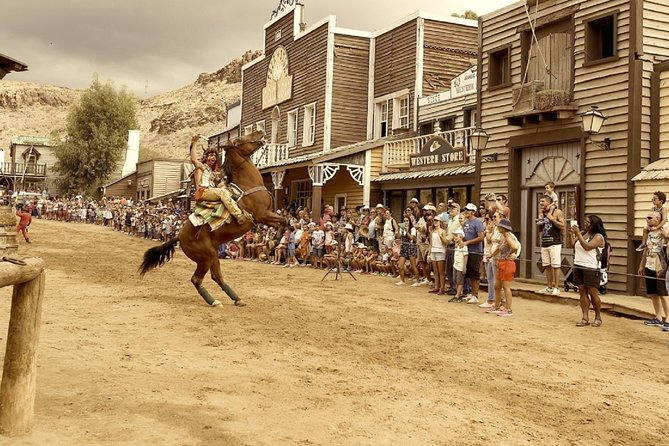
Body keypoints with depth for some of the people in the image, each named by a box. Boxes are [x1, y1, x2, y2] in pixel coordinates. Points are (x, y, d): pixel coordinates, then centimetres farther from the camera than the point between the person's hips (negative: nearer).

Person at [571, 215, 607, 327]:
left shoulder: (598, 237, -7)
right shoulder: (582, 233, 14)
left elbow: (587, 246, -20)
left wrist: (578, 234, -19)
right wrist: (572, 234, 0)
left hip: (591, 268, -6)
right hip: (578, 266, 6)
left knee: (593, 293, -2)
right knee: (582, 292, 4)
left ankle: (598, 317, 13)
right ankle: (585, 318, 5)